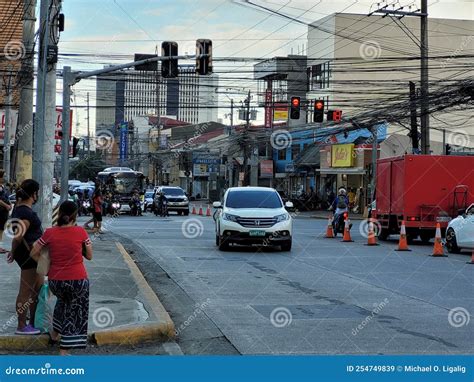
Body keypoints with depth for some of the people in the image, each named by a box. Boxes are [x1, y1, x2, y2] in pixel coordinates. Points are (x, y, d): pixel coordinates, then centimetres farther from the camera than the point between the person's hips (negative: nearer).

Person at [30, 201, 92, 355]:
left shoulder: (49, 233, -5)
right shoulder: (80, 232, -10)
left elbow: (33, 254, 0)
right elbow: (89, 256, 0)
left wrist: (46, 265, 13)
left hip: (55, 280, 3)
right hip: (78, 280, -3)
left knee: (62, 300, 35)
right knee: (74, 313, 14)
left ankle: (55, 332, 43)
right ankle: (64, 350, 14)